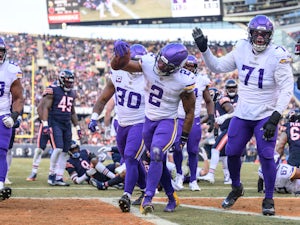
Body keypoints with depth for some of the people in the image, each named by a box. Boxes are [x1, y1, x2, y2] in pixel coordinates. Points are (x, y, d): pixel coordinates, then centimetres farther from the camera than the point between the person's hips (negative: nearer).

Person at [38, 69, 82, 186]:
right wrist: (45, 124, -19)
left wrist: (77, 127, 23)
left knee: (65, 152, 4)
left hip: (67, 125, 7)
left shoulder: (72, 93, 15)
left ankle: (58, 178, 9)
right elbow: (44, 107, -11)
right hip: (55, 123, -7)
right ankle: (51, 174, -5)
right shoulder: (53, 90, -8)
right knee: (58, 148, -20)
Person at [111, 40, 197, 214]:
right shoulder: (149, 63, -15)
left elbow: (190, 111, -8)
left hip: (168, 122, -5)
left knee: (157, 155, -26)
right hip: (149, 120, 5)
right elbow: (117, 66, -11)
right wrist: (120, 54, -34)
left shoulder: (185, 81, -21)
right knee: (159, 162, 14)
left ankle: (148, 198, -27)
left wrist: (184, 138, -7)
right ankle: (172, 197, 30)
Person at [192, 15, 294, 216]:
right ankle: (236, 188, 34)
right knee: (232, 152, 8)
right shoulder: (242, 50, -2)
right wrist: (204, 50, -5)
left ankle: (269, 200, 4)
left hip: (265, 116, -5)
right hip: (242, 115, 5)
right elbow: (218, 67, 10)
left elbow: (286, 89, -20)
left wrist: (275, 118, -27)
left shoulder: (278, 56, -17)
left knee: (266, 156, -12)